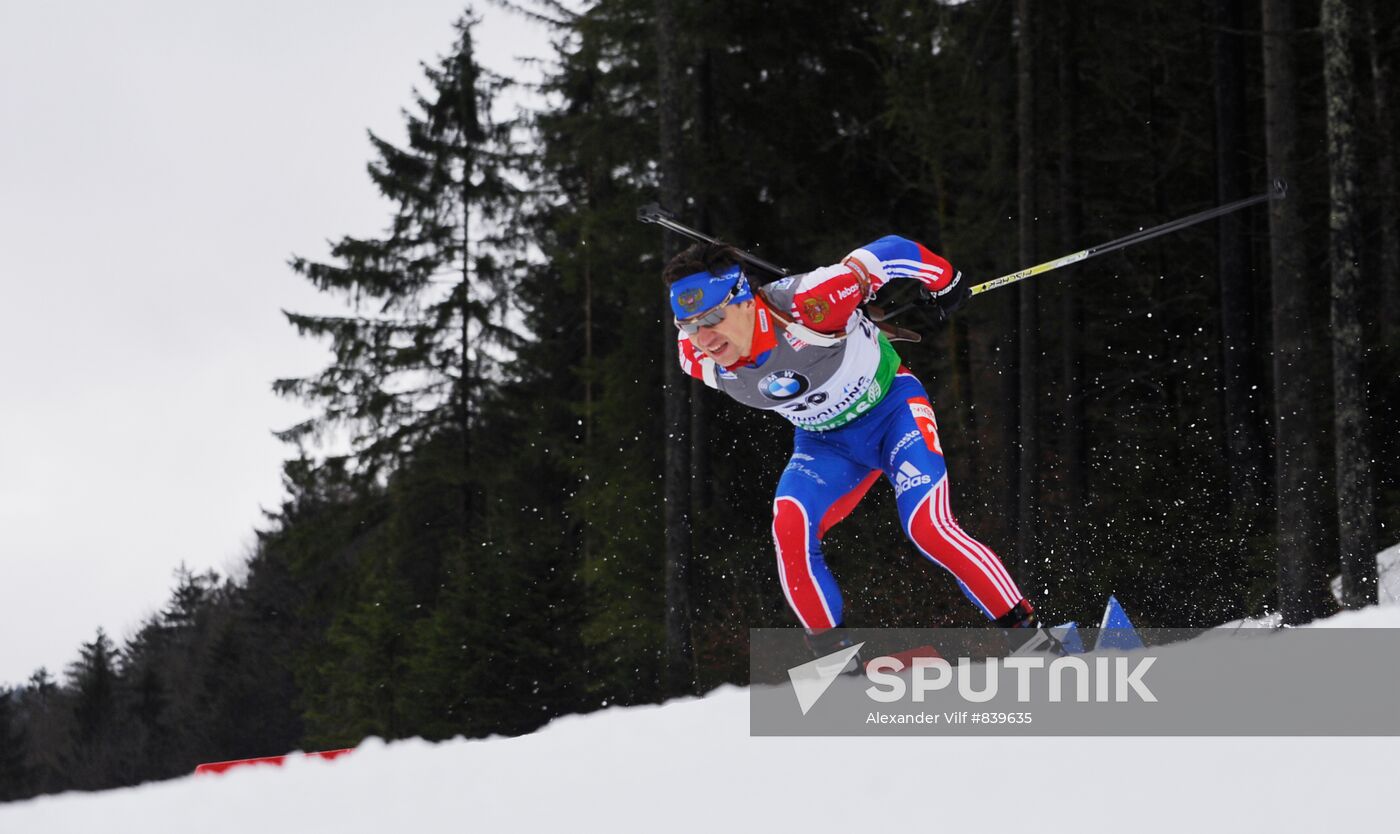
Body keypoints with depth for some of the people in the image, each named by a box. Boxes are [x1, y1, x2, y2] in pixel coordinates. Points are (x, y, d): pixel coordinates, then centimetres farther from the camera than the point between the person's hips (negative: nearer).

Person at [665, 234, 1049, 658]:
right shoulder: (700, 361, -21)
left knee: (927, 528, -21)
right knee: (790, 526, -21)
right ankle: (833, 655, -8)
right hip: (824, 441, 4)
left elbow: (891, 252, -25)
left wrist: (944, 281, -8)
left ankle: (1027, 628, -9)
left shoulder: (807, 304, -36)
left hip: (891, 407, -4)